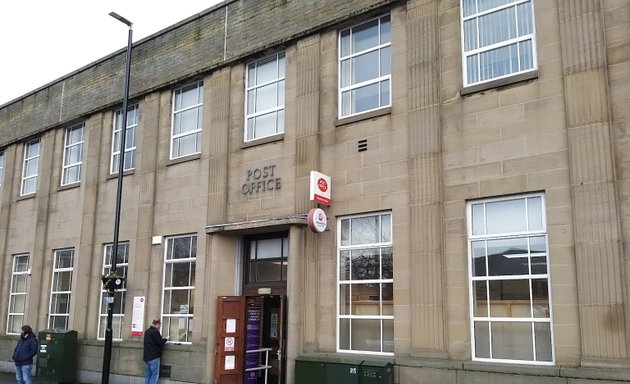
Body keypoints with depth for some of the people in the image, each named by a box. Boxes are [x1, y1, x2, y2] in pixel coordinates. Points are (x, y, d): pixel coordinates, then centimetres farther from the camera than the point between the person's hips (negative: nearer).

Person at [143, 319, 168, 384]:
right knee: (155, 375, -4)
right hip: (154, 357, -9)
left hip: (146, 357, 9)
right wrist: (165, 339, 3)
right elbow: (160, 342, -16)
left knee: (147, 375, 11)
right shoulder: (155, 331, -15)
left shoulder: (147, 331, 13)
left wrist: (161, 338, 18)